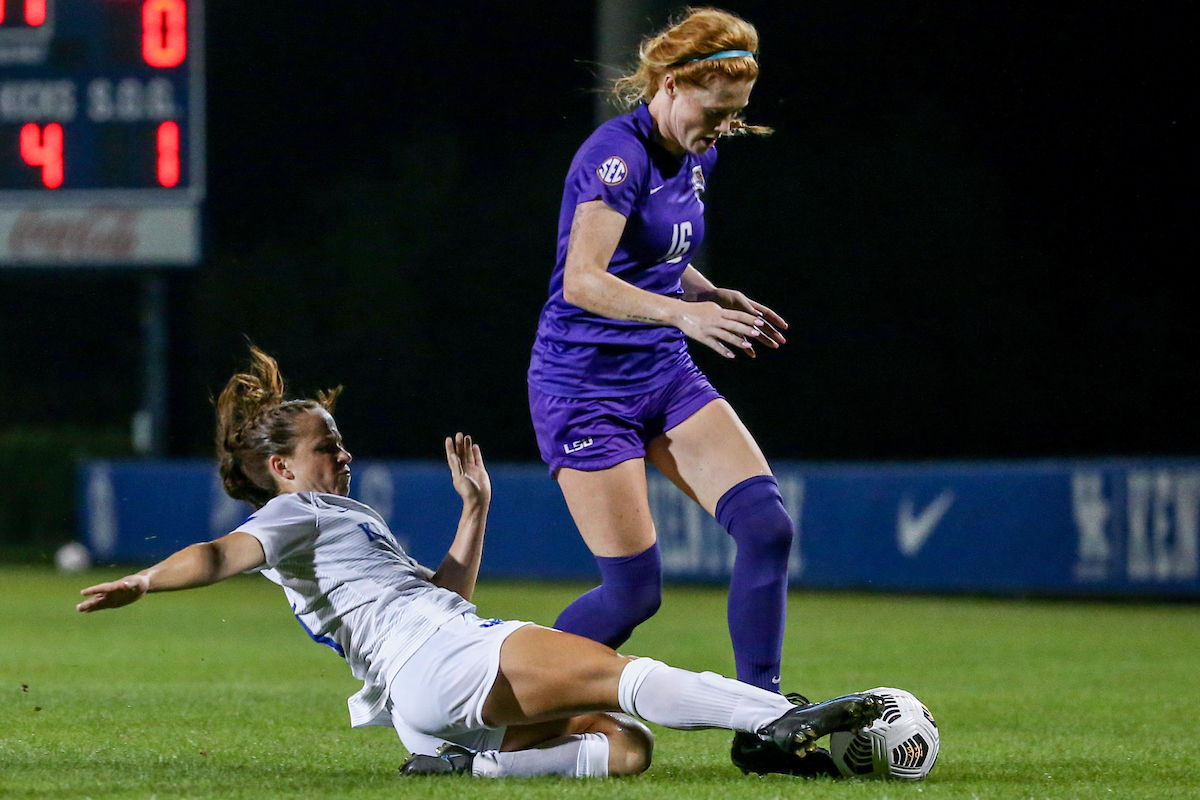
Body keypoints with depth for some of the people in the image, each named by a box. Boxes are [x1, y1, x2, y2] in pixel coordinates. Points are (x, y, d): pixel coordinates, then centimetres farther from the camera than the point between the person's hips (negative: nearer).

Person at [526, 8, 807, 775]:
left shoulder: (694, 156, 8)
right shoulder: (618, 155, -20)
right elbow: (583, 281, -31)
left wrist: (721, 300, 5)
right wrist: (684, 313, -42)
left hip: (665, 375, 8)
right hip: (584, 386, -8)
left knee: (767, 526, -11)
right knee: (635, 590, -8)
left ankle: (758, 729, -5)